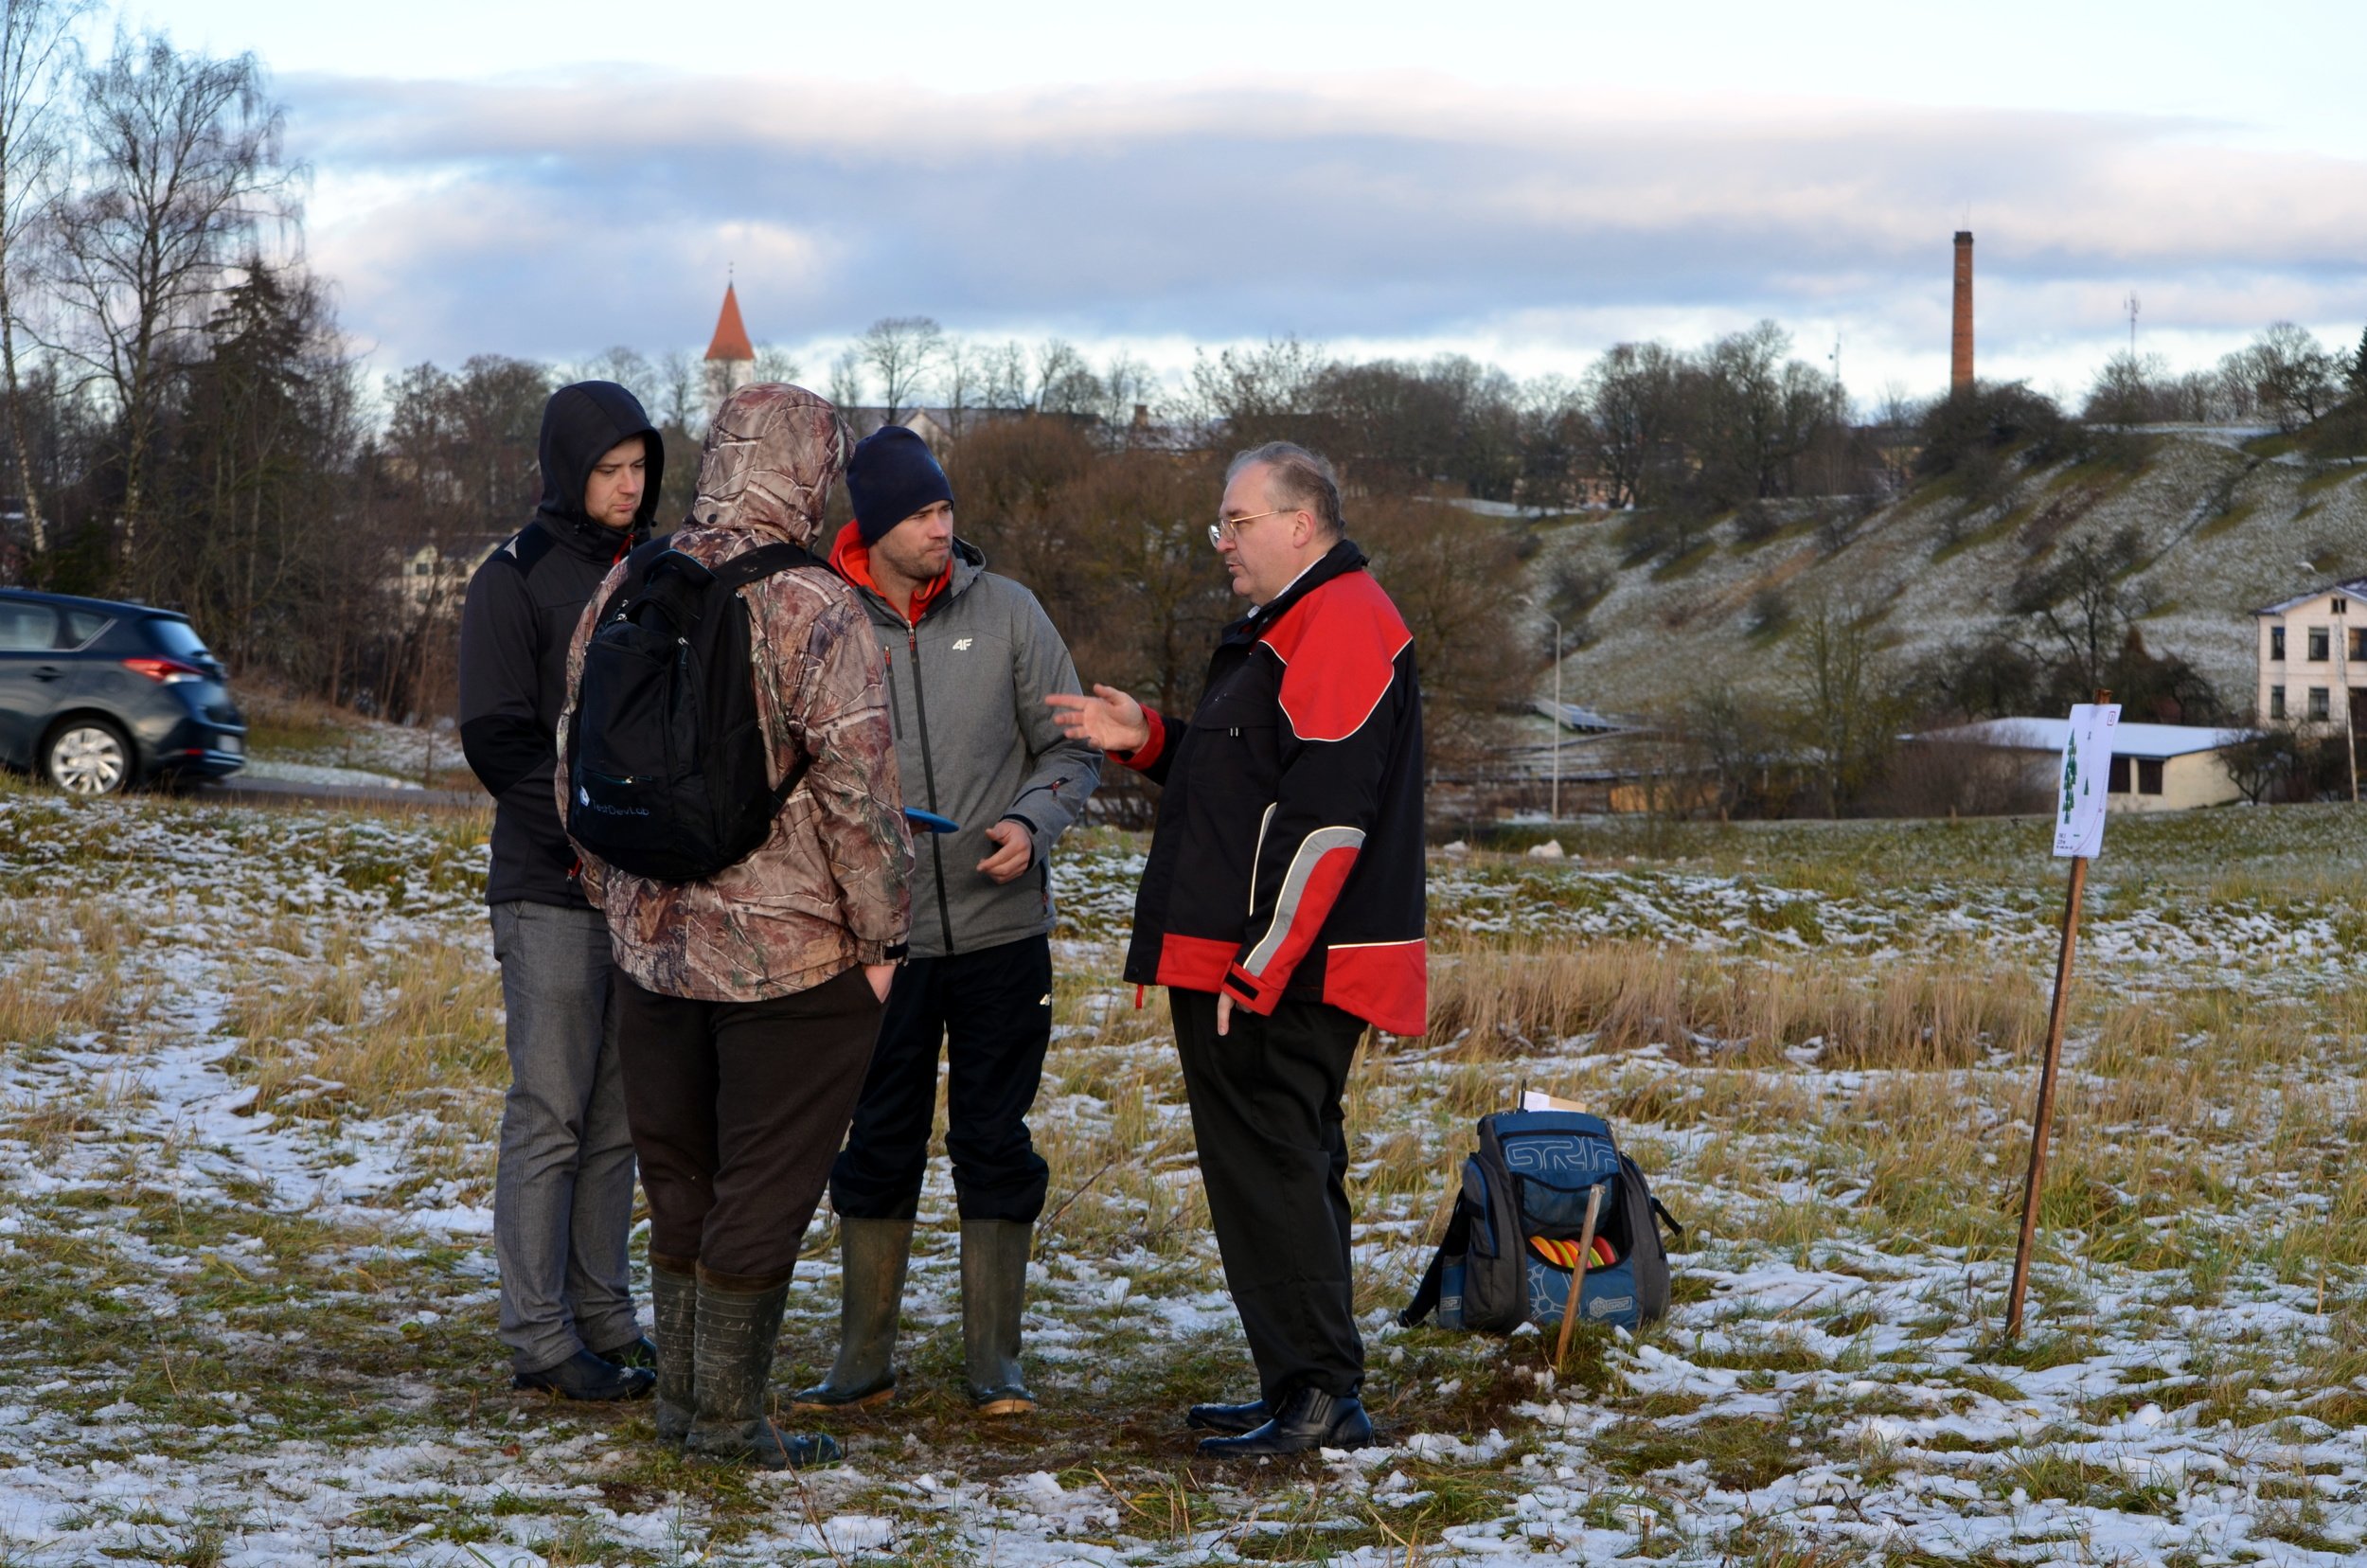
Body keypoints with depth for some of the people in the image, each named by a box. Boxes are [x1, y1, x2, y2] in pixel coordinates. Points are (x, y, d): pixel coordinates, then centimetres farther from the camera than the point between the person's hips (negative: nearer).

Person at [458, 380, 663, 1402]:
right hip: (552, 892, -5)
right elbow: (496, 738, -8)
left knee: (620, 1116, 9)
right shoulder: (517, 579, -4)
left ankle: (605, 1317, 16)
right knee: (551, 1116, -4)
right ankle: (540, 1337, 1)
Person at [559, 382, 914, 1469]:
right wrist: (881, 932, -8)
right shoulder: (812, 609, -17)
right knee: (765, 1187, 4)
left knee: (680, 1179, 18)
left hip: (653, 943, 6)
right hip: (793, 951, -6)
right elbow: (859, 783, -18)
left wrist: (613, 895, 23)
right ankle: (726, 1419, 9)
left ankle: (680, 1398, 26)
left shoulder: (626, 592, 3)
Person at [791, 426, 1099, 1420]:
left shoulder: (1005, 612, 0)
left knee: (995, 1142, 5)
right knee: (878, 1142, 7)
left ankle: (994, 1361, 14)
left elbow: (1072, 746, 5)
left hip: (1002, 928, 0)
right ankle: (864, 1358, 18)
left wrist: (1031, 822, -12)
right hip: (881, 936, 0)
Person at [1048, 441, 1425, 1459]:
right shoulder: (1292, 627, 20)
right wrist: (1146, 740, 12)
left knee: (1267, 1167, -9)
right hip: (1253, 964, 11)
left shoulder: (1340, 626, -16)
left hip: (1282, 974, -11)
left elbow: (1325, 818, -23)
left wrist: (1257, 966, -24)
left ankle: (1317, 1393, -7)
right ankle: (1309, 1392, 21)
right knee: (1289, 1167, 14)